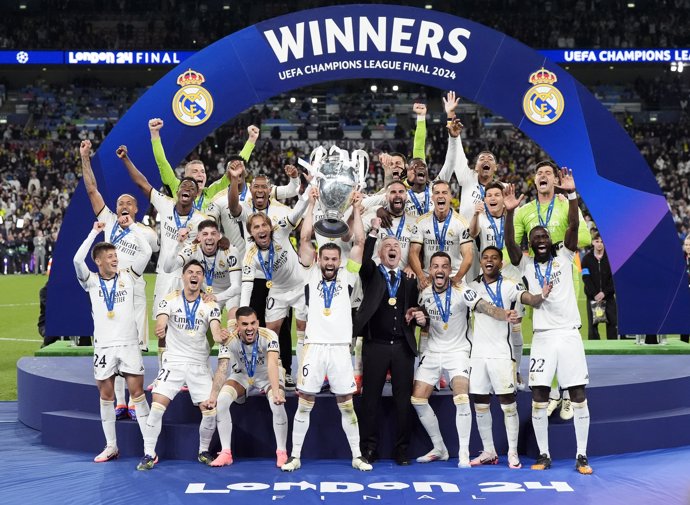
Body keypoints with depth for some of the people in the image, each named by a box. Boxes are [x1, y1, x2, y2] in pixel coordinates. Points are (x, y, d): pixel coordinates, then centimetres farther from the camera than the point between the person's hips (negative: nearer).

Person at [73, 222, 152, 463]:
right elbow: (77, 260, -14)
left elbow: (146, 251, -3)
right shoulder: (91, 281, 3)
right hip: (104, 346, 1)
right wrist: (94, 232, -11)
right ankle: (111, 446, 18)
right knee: (106, 395, 7)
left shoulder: (127, 276, 5)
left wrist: (131, 226, -1)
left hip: (129, 344, -1)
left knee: (137, 392, -2)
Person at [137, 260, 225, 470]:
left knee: (210, 411, -5)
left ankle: (204, 451, 20)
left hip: (199, 364, 1)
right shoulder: (170, 299, -3)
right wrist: (160, 330, -44)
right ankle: (149, 454, 0)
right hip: (173, 361, -1)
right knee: (157, 406, -14)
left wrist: (220, 336, -41)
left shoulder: (210, 305, -1)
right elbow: (161, 322, -19)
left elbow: (215, 329, -16)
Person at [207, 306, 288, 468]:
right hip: (242, 374, 2)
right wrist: (213, 396, -43)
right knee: (222, 400, -21)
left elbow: (272, 365, -42)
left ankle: (282, 453, -9)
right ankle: (226, 453, -9)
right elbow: (222, 369, -30)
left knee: (277, 404, -28)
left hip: (267, 375, -2)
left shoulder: (269, 336, -30)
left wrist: (276, 392, -56)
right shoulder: (230, 340, -24)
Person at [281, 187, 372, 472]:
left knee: (346, 405, 7)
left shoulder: (346, 276, 11)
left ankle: (357, 456, 15)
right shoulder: (311, 275, 8)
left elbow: (359, 242, 6)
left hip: (340, 349, 1)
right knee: (304, 404, 3)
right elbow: (304, 239, 2)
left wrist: (356, 209, 4)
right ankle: (295, 456, 11)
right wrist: (312, 204, 1)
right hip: (314, 347, -1)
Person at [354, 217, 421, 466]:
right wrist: (374, 231, -20)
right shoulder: (371, 274, 7)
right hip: (375, 345, -2)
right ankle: (369, 448, 7)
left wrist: (415, 313, -5)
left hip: (403, 346, 2)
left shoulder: (410, 280, 14)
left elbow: (415, 308, 18)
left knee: (403, 399, 3)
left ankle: (401, 449, 9)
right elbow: (364, 259, -14)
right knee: (371, 397, 0)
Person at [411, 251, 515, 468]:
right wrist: (420, 319, -8)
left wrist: (503, 314, -53)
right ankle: (439, 449, 18)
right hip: (432, 352, 5)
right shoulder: (425, 293, -1)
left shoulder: (461, 291, -16)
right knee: (417, 399, 2)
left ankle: (464, 454, -10)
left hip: (457, 352, -5)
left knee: (461, 399, -22)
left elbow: (486, 307, -32)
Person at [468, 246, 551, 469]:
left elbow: (529, 299, -19)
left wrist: (542, 296, -42)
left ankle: (513, 453, 2)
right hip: (477, 352, 4)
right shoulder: (472, 287, 10)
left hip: (501, 353, -4)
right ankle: (488, 452, 17)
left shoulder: (509, 286, -3)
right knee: (480, 404, 7)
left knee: (508, 403, -5)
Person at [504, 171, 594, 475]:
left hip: (568, 334, -1)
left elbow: (573, 226, -8)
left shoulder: (564, 257, 7)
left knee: (578, 396, -1)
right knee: (538, 398, -1)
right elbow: (510, 244, -8)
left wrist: (571, 194, -20)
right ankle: (543, 455, 10)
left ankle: (582, 456, 6)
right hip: (542, 336, 1)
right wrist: (509, 213, -20)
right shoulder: (526, 265, 9)